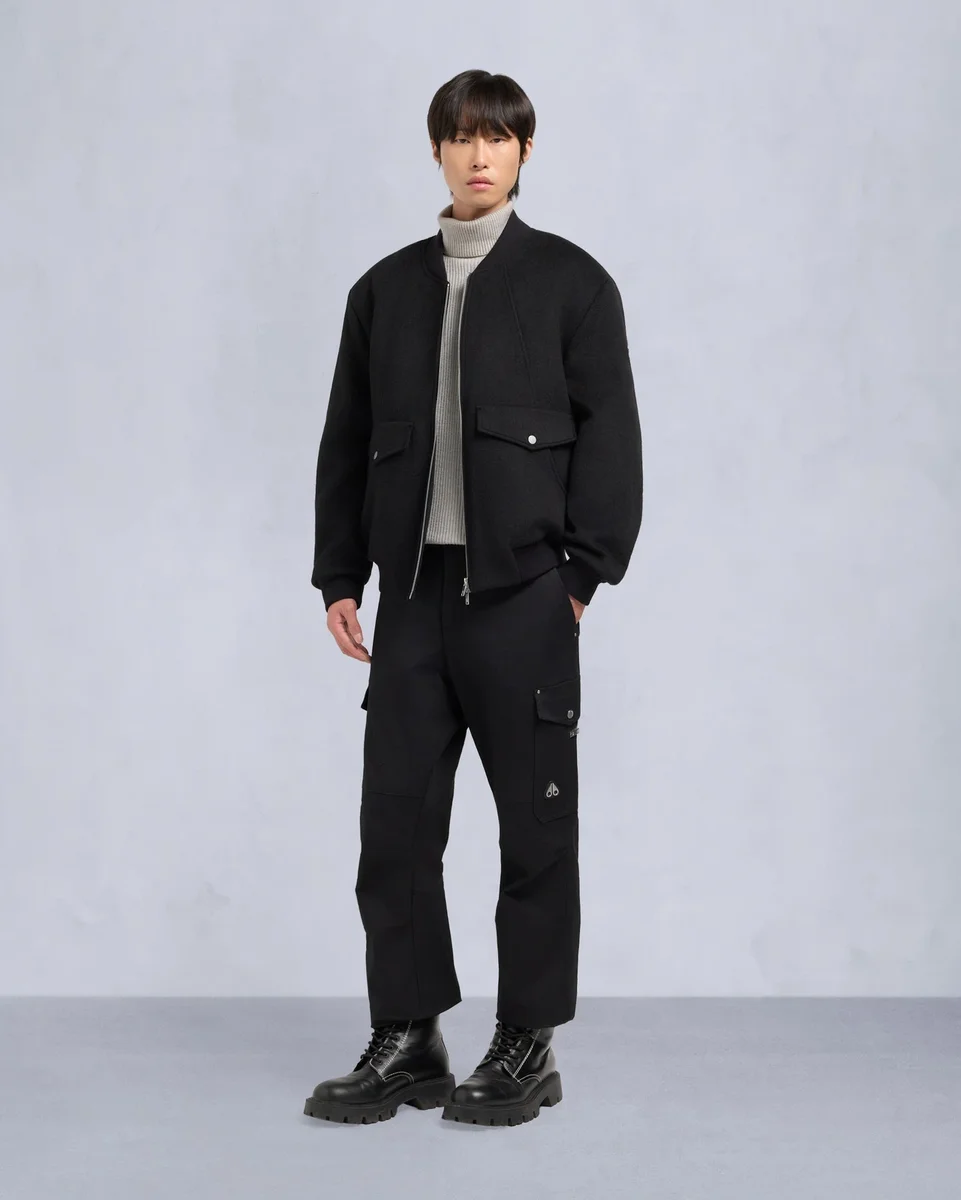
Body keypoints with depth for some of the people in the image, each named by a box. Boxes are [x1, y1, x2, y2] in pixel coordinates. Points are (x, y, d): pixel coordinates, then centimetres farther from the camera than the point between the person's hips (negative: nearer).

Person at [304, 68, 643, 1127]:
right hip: (414, 590, 4)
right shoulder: (386, 288, 14)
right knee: (394, 820, 3)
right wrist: (339, 575, 8)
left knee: (535, 825, 3)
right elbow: (347, 440, 14)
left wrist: (584, 569, -9)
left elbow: (609, 434, -2)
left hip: (522, 592, -3)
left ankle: (527, 1048, 12)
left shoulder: (570, 281, 3)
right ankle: (406, 1041, 14)